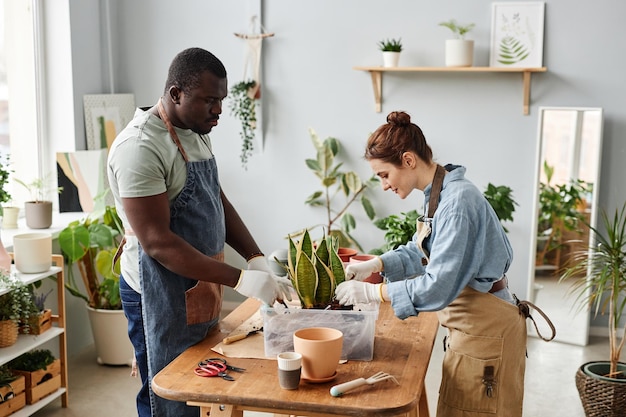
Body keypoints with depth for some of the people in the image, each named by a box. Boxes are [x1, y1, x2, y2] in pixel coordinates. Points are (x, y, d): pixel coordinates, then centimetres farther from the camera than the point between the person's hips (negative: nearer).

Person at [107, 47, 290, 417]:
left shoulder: (197, 134, 8)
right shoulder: (141, 147, -21)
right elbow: (156, 241, -24)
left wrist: (258, 260, -2)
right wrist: (240, 280, -27)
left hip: (201, 287, 9)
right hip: (162, 298, -8)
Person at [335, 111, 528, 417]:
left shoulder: (457, 202, -26)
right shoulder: (437, 194, 4)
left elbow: (438, 288, -28)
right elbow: (421, 251, 17)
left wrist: (371, 292, -20)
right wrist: (375, 264, 2)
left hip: (485, 331, -9)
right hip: (471, 325, 9)